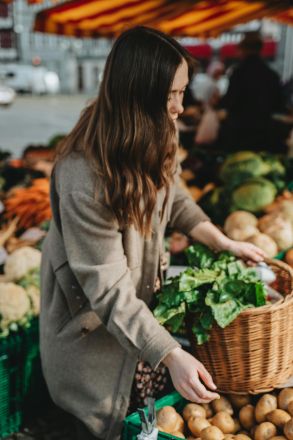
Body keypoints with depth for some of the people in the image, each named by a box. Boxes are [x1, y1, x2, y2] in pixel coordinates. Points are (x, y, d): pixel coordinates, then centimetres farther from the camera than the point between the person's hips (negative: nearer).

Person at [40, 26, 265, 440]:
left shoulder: (151, 137, -14)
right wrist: (171, 355, -34)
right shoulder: (85, 178, -37)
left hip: (140, 291, 7)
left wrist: (224, 242, -2)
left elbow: (171, 194, 6)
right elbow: (107, 289, -31)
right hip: (93, 317, -6)